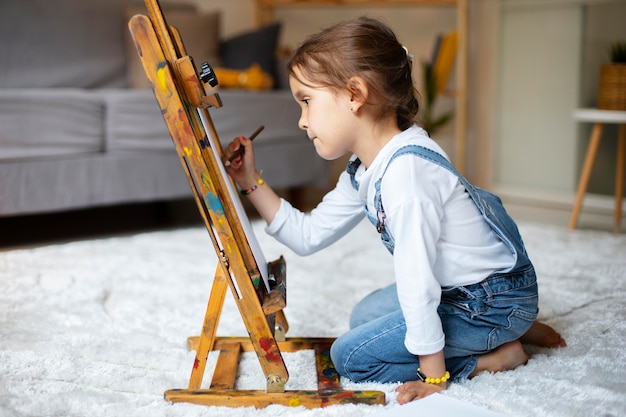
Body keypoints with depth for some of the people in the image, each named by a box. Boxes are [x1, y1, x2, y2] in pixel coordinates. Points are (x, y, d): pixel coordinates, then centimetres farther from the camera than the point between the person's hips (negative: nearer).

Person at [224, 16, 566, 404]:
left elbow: (415, 277, -29)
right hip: (457, 288, 9)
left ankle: (498, 355, -2)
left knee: (351, 356, -7)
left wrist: (433, 375, -25)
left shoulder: (405, 169, -30)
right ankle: (511, 328, 19)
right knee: (364, 317, 27)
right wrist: (252, 183, 5)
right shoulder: (363, 173, 2)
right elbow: (309, 235, 8)